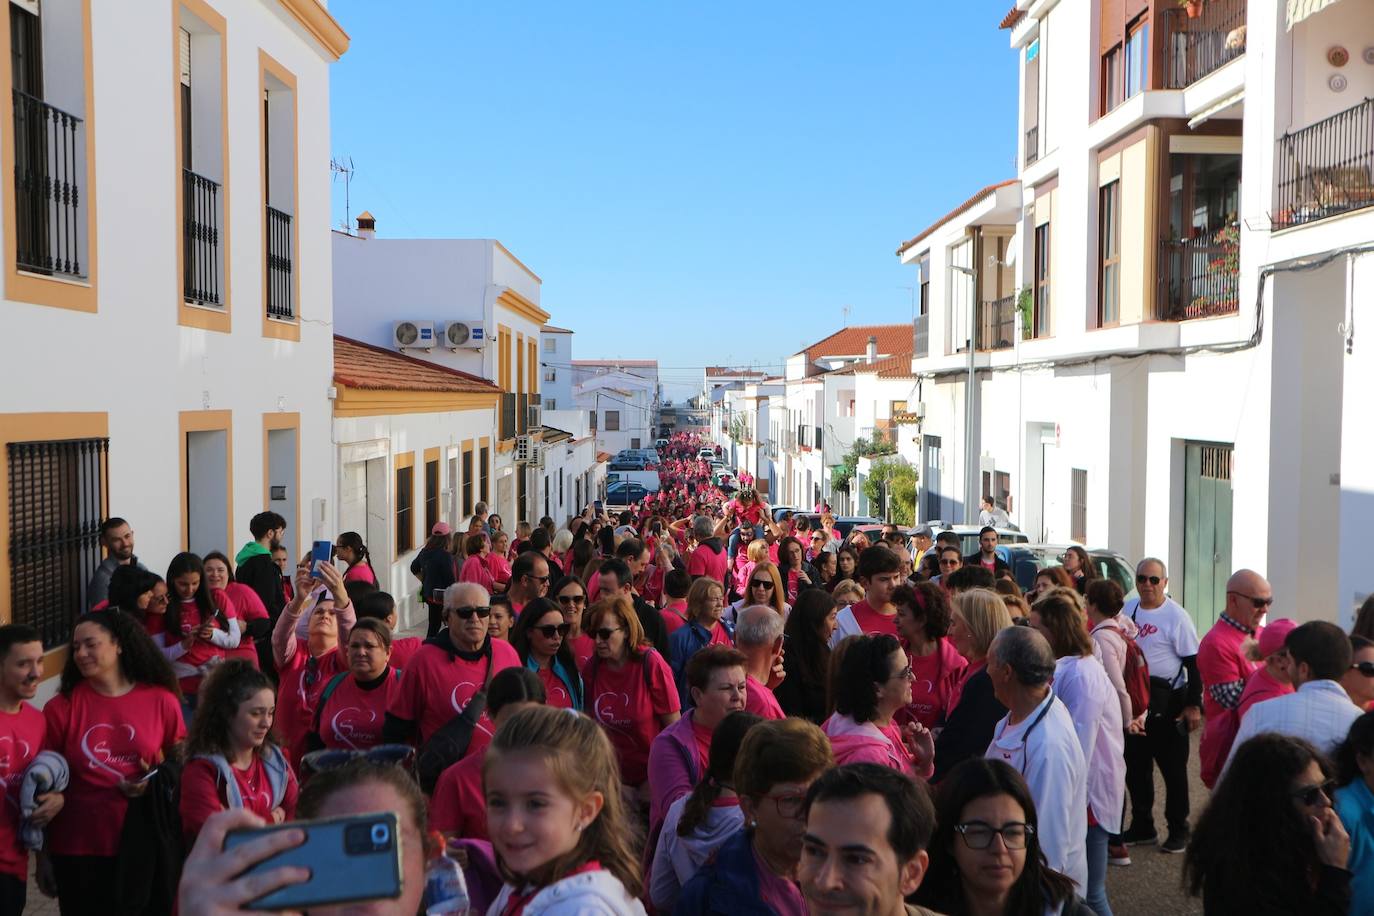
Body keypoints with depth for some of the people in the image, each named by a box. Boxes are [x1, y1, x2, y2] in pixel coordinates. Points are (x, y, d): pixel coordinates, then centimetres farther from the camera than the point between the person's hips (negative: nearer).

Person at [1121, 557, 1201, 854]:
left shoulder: (1176, 616, -10)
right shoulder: (1127, 609, 7)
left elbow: (1193, 663, -10)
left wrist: (1193, 705, -13)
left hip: (1167, 700, -6)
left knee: (1173, 767, 3)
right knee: (1135, 765, 12)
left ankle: (1178, 830, 15)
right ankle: (1142, 828, 24)